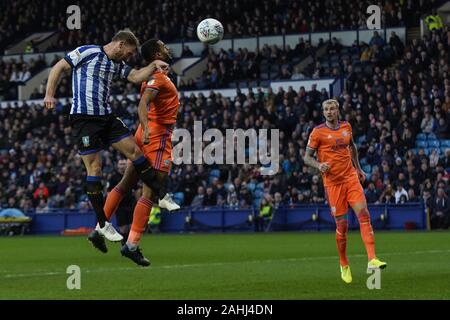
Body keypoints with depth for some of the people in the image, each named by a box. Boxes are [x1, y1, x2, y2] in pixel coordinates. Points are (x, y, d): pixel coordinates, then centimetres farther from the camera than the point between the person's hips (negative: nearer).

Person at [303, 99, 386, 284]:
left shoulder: (346, 127, 8)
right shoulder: (318, 132, -4)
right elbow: (307, 157, -2)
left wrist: (358, 168, 26)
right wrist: (319, 165, -21)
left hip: (351, 177, 3)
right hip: (333, 182, -3)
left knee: (363, 214, -13)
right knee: (342, 224, 0)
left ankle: (372, 259, -18)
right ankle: (344, 265, 18)